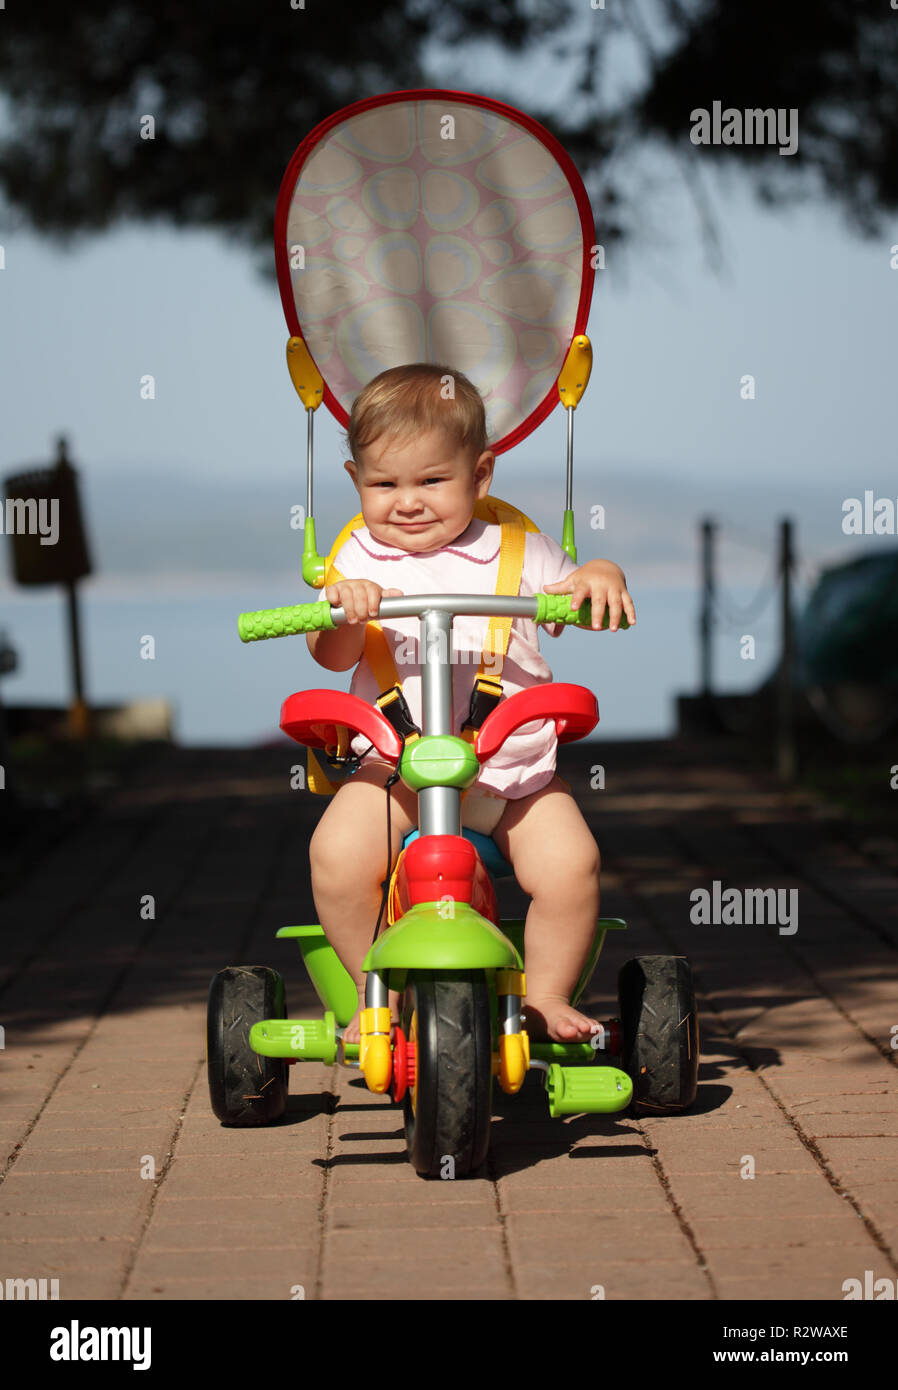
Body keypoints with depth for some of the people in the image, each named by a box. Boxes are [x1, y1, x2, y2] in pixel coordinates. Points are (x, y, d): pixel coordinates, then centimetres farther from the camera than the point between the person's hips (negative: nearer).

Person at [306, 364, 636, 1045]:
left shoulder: (514, 551, 6)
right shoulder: (361, 559, 6)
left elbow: (575, 602, 8)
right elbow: (334, 655, -5)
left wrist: (601, 574, -15)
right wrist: (343, 606, -27)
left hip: (516, 767, 0)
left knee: (570, 862, -23)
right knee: (338, 855, -26)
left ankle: (546, 995, 1)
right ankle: (378, 990, -3)